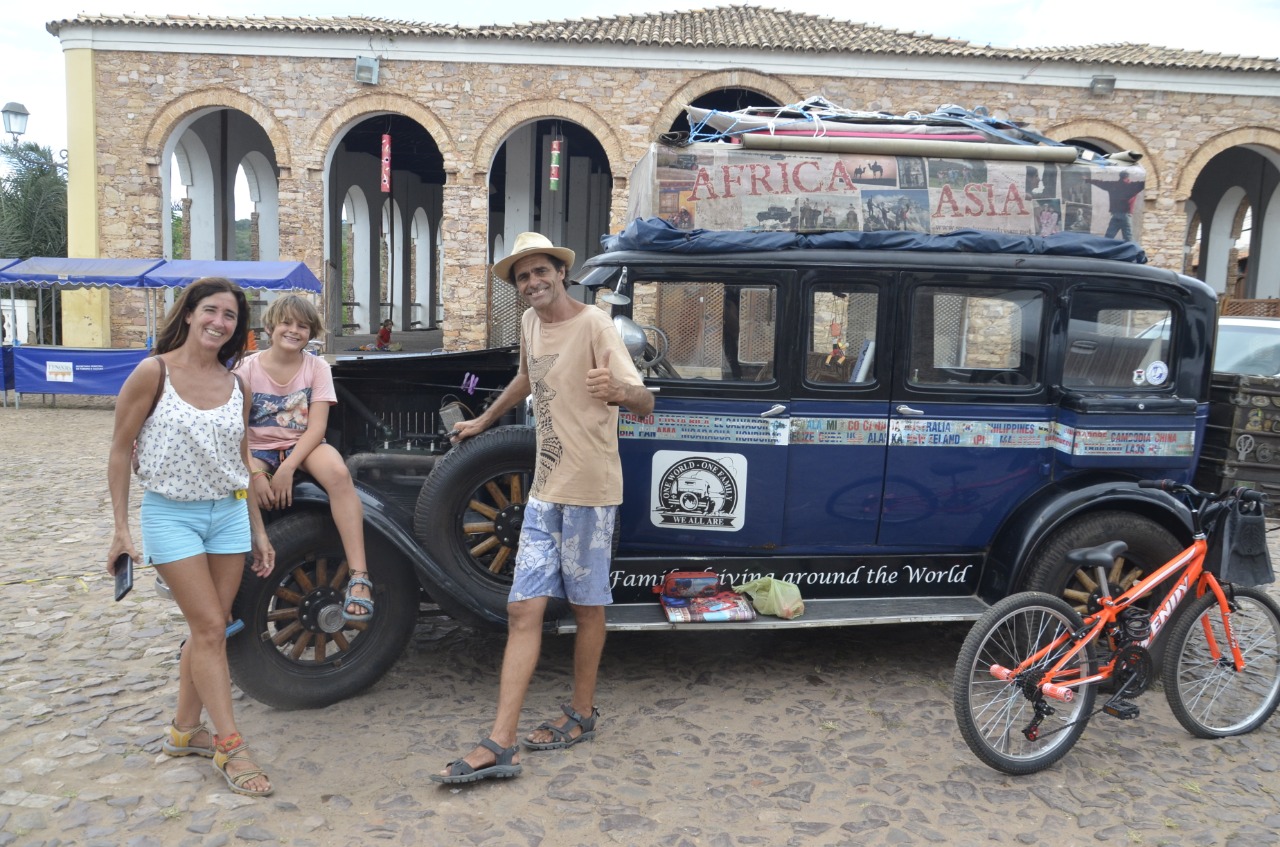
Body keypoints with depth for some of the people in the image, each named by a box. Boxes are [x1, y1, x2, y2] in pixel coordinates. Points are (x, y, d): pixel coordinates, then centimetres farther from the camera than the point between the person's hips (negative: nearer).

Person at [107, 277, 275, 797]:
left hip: (228, 514, 5)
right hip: (171, 515, -5)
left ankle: (185, 730, 26)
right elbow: (120, 452, -5)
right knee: (209, 628, -6)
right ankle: (230, 747, 2)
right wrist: (120, 528, -7)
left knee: (210, 630, 9)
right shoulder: (154, 373, -10)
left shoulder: (235, 386, 4)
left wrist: (258, 530, 12)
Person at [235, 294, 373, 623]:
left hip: (302, 447, 0)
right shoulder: (248, 368, -2)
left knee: (338, 472, -34)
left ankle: (359, 577, -38)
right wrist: (255, 473, -21)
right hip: (257, 451, 1)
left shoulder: (317, 367, -1)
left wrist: (287, 468, -23)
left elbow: (316, 427, -9)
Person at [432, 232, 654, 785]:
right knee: (523, 610, 1)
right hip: (544, 488, 7)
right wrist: (484, 420, 40)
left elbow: (645, 403, -20)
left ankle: (582, 716, 28)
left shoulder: (593, 324, -12)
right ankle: (499, 745, 2)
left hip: (589, 488, -6)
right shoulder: (530, 323, 9)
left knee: (587, 606, 9)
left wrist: (619, 392, -43)